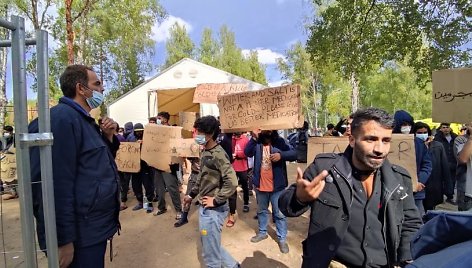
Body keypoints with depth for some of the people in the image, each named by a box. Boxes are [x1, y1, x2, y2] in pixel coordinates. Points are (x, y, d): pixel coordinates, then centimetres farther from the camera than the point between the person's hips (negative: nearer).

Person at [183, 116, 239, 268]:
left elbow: (232, 182, -29)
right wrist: (192, 195, 19)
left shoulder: (218, 154, -22)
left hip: (213, 209, -9)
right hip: (205, 208, 9)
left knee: (210, 253, 11)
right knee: (211, 245, 24)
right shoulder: (205, 152, 6)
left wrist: (216, 200, -20)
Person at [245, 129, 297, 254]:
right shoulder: (257, 142, -2)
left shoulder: (280, 141, -8)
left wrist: (281, 155, -33)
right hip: (260, 185, 3)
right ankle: (262, 232, 42)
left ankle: (282, 239, 26)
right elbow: (247, 153, -18)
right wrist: (254, 138, -30)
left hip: (277, 186, -3)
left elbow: (294, 154, -15)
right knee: (261, 211, 21)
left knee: (279, 213, 10)